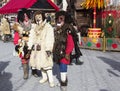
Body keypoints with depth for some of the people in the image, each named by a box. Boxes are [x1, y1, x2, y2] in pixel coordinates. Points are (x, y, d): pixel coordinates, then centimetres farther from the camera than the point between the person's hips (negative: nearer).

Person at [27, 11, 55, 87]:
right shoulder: (35, 28, 12)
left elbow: (50, 39, -15)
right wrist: (30, 47, 6)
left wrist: (48, 49, -22)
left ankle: (51, 80, 1)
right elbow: (32, 38, 13)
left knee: (46, 64, -9)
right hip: (36, 49, 7)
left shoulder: (48, 27, -9)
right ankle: (44, 77, 32)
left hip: (44, 49, -7)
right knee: (40, 63, 15)